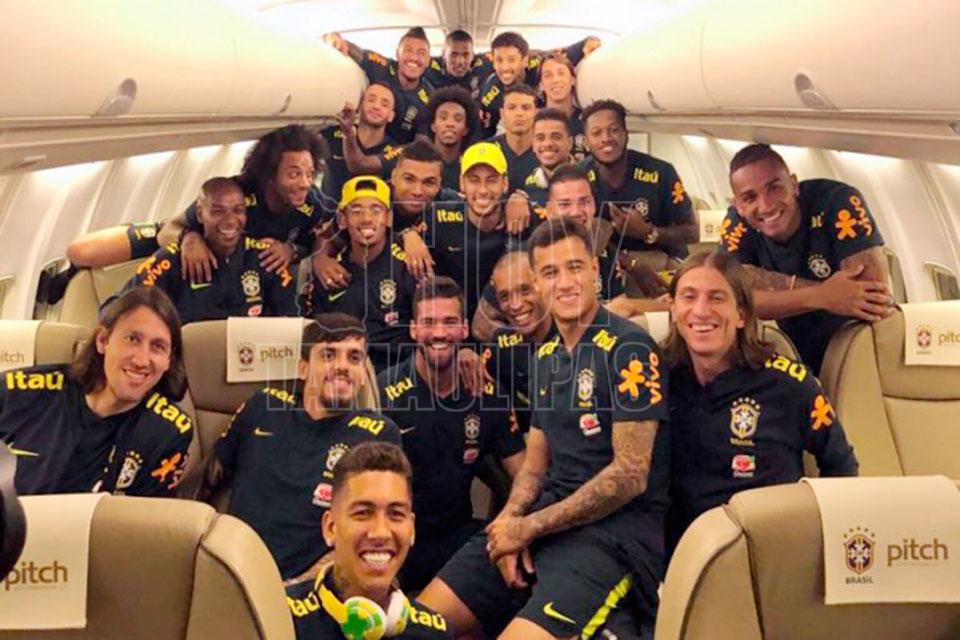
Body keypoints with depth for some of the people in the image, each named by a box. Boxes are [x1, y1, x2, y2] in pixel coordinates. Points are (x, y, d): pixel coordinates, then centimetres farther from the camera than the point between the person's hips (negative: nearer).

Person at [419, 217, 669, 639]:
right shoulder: (546, 356, 15)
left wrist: (530, 527, -12)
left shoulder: (629, 348, -10)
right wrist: (510, 519, -5)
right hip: (547, 517, 7)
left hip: (617, 525, -7)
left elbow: (631, 473, -15)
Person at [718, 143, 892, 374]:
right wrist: (821, 296, -31)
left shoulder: (837, 201, -20)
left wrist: (782, 283, -26)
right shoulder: (737, 224, -11)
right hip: (796, 360, 4)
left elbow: (873, 291, -28)